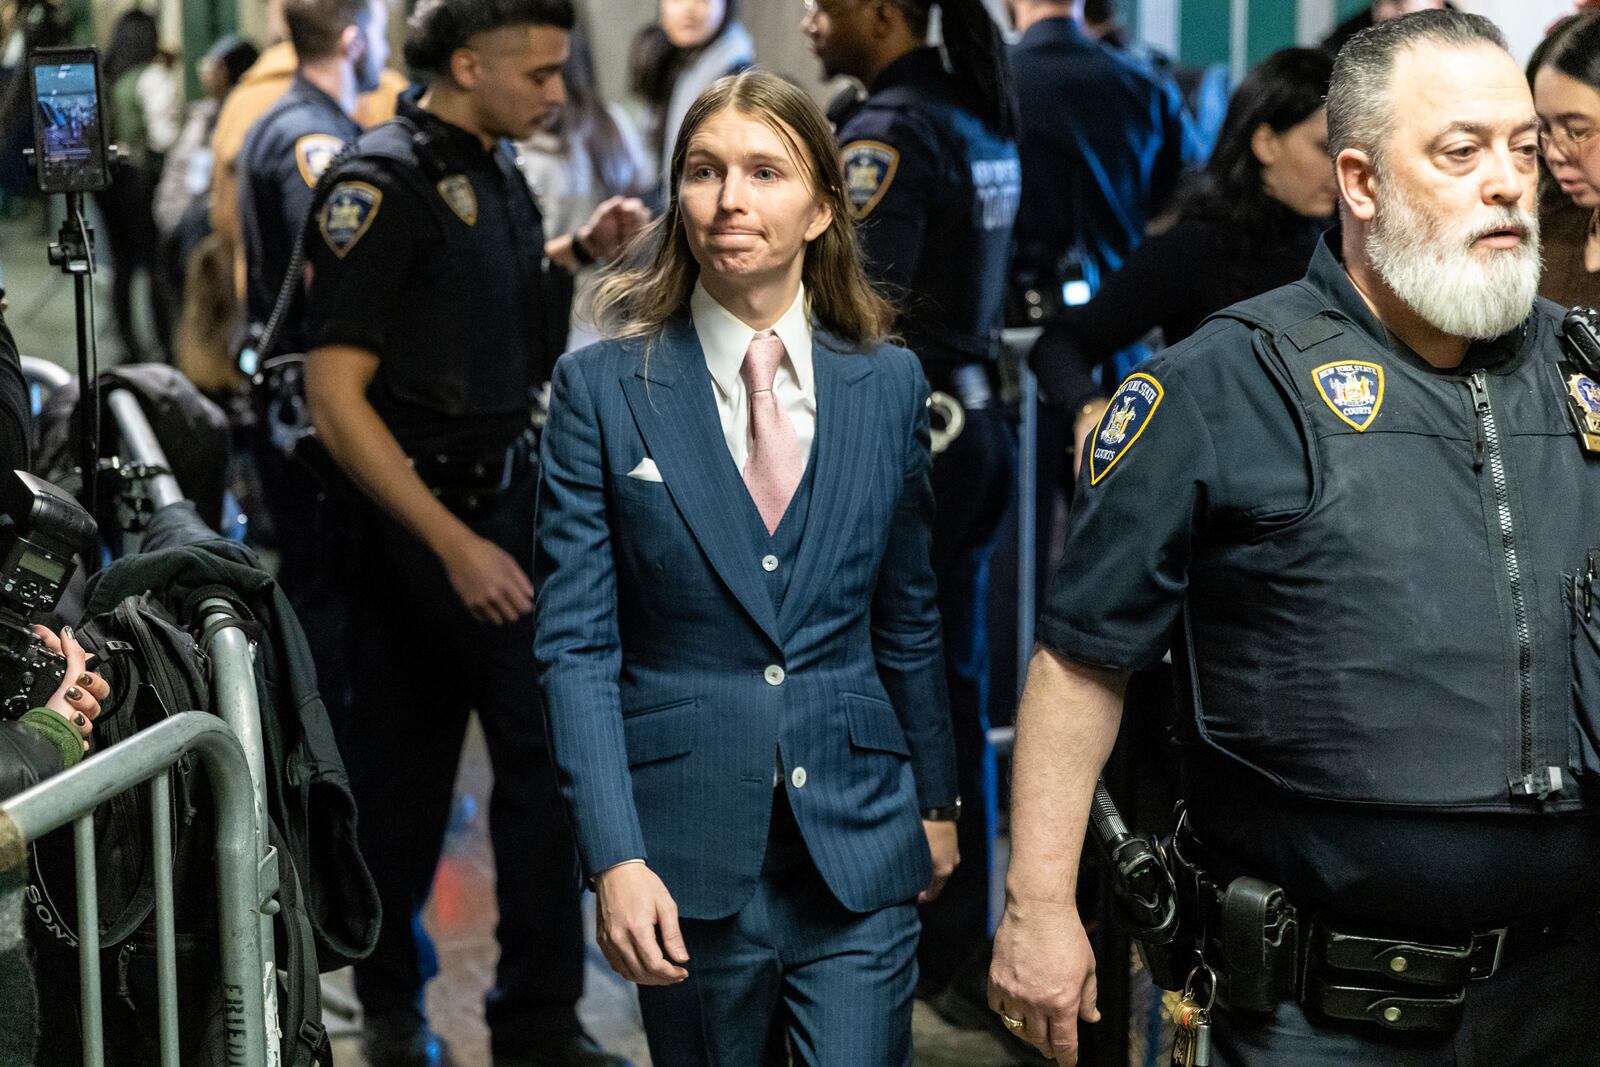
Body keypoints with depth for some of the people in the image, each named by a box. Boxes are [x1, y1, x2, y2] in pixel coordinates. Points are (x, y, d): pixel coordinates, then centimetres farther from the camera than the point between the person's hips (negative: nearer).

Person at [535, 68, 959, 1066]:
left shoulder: (890, 384, 4)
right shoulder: (604, 386, -3)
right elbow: (576, 643, -6)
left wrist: (936, 800, 20)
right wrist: (616, 857, -15)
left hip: (858, 842, 1)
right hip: (689, 858, -1)